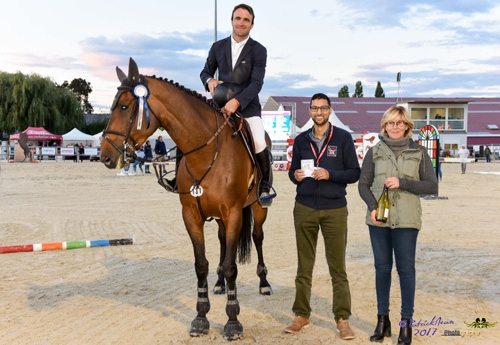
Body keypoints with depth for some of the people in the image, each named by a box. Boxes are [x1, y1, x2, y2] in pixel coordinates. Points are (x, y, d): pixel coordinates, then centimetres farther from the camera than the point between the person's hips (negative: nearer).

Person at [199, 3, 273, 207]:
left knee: (259, 144, -23)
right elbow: (205, 71, 17)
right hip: (221, 105, 4)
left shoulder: (258, 50, -4)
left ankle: (265, 187, -2)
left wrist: (236, 101, -28)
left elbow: (256, 83, -14)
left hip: (248, 107, -3)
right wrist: (209, 80, -9)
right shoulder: (218, 47, 6)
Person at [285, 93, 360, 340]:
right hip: (304, 209, 3)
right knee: (304, 266, 9)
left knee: (337, 267, 1)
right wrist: (295, 176, -8)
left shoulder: (343, 138, 1)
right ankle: (302, 315, 19)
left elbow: (354, 173, -1)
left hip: (334, 210, -2)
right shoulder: (301, 140, 9)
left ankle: (342, 319, 10)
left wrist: (330, 175, -17)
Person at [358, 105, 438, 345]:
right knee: (382, 268, 8)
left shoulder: (419, 153, 5)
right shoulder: (374, 152, 7)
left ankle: (406, 323, 12)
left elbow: (432, 185, 0)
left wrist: (402, 183, -13)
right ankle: (383, 320, 19)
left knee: (406, 269, 1)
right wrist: (372, 206, -11)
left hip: (406, 220, -1)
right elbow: (363, 184, 6)